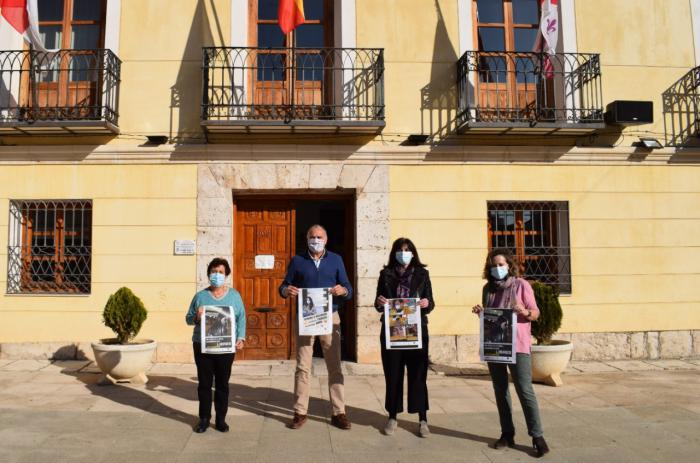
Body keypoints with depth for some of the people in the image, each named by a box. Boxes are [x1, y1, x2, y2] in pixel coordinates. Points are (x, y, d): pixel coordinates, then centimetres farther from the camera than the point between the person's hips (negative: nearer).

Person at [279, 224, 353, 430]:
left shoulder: (336, 259, 6)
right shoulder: (297, 260, 4)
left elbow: (348, 290, 4)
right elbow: (283, 286, 5)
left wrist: (343, 291, -20)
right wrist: (286, 291, -18)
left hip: (330, 317, 1)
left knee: (334, 366, 4)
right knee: (302, 367, 3)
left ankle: (339, 413, 11)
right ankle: (300, 412, 13)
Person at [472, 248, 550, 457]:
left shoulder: (521, 285, -3)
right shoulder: (488, 288, 9)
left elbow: (535, 313, -3)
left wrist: (525, 312, -24)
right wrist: (479, 312, -5)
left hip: (517, 345, -5)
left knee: (525, 390, -7)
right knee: (500, 390, 9)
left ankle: (537, 436, 1)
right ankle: (507, 434, 18)